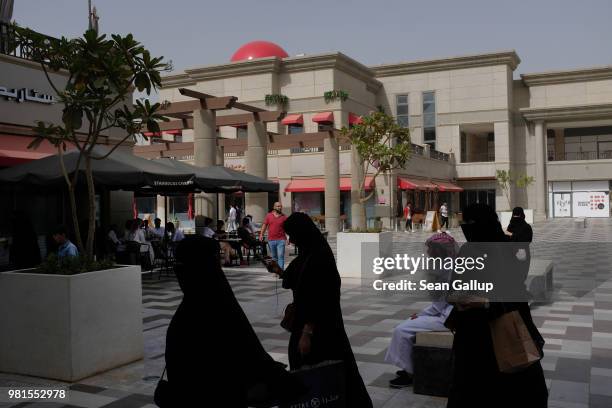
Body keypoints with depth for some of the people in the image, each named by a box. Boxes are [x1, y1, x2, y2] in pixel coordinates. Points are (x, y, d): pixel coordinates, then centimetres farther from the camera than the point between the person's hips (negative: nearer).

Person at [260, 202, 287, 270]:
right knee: (274, 257, 12)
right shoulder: (269, 215, 8)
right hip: (271, 240, 2)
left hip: (281, 240, -2)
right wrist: (261, 234, 2)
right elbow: (264, 225, 11)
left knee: (281, 256, -11)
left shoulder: (284, 217, 3)